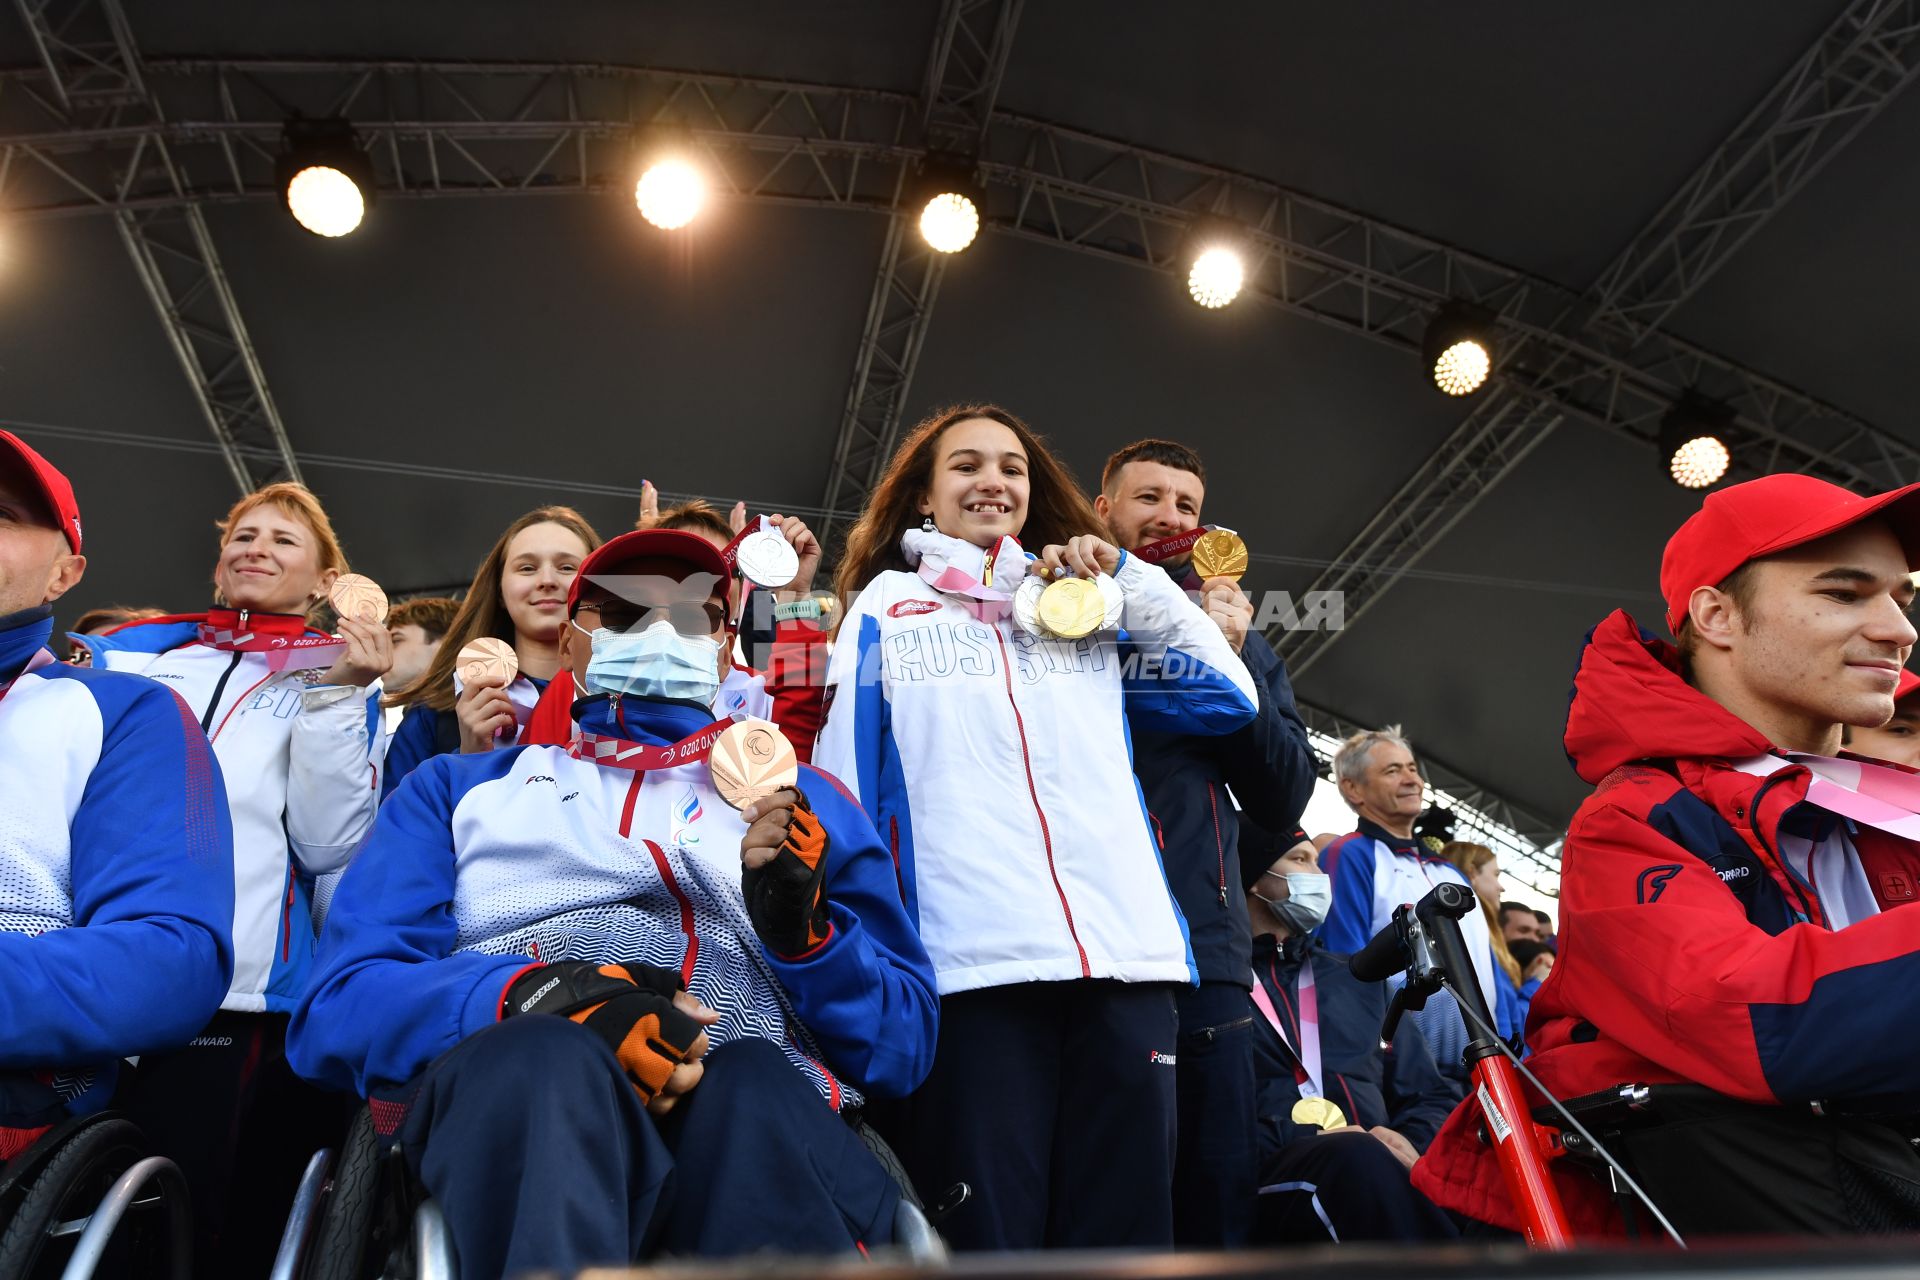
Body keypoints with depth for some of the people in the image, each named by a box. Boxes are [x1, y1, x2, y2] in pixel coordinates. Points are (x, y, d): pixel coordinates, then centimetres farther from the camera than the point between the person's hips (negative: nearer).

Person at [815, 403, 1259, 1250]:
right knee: (986, 1236, -3)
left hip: (1124, 956, 3)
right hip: (971, 961, -2)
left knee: (1124, 1229, 4)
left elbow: (1230, 695, 18)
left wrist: (1125, 576, 12)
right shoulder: (885, 608, 15)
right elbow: (843, 780, 9)